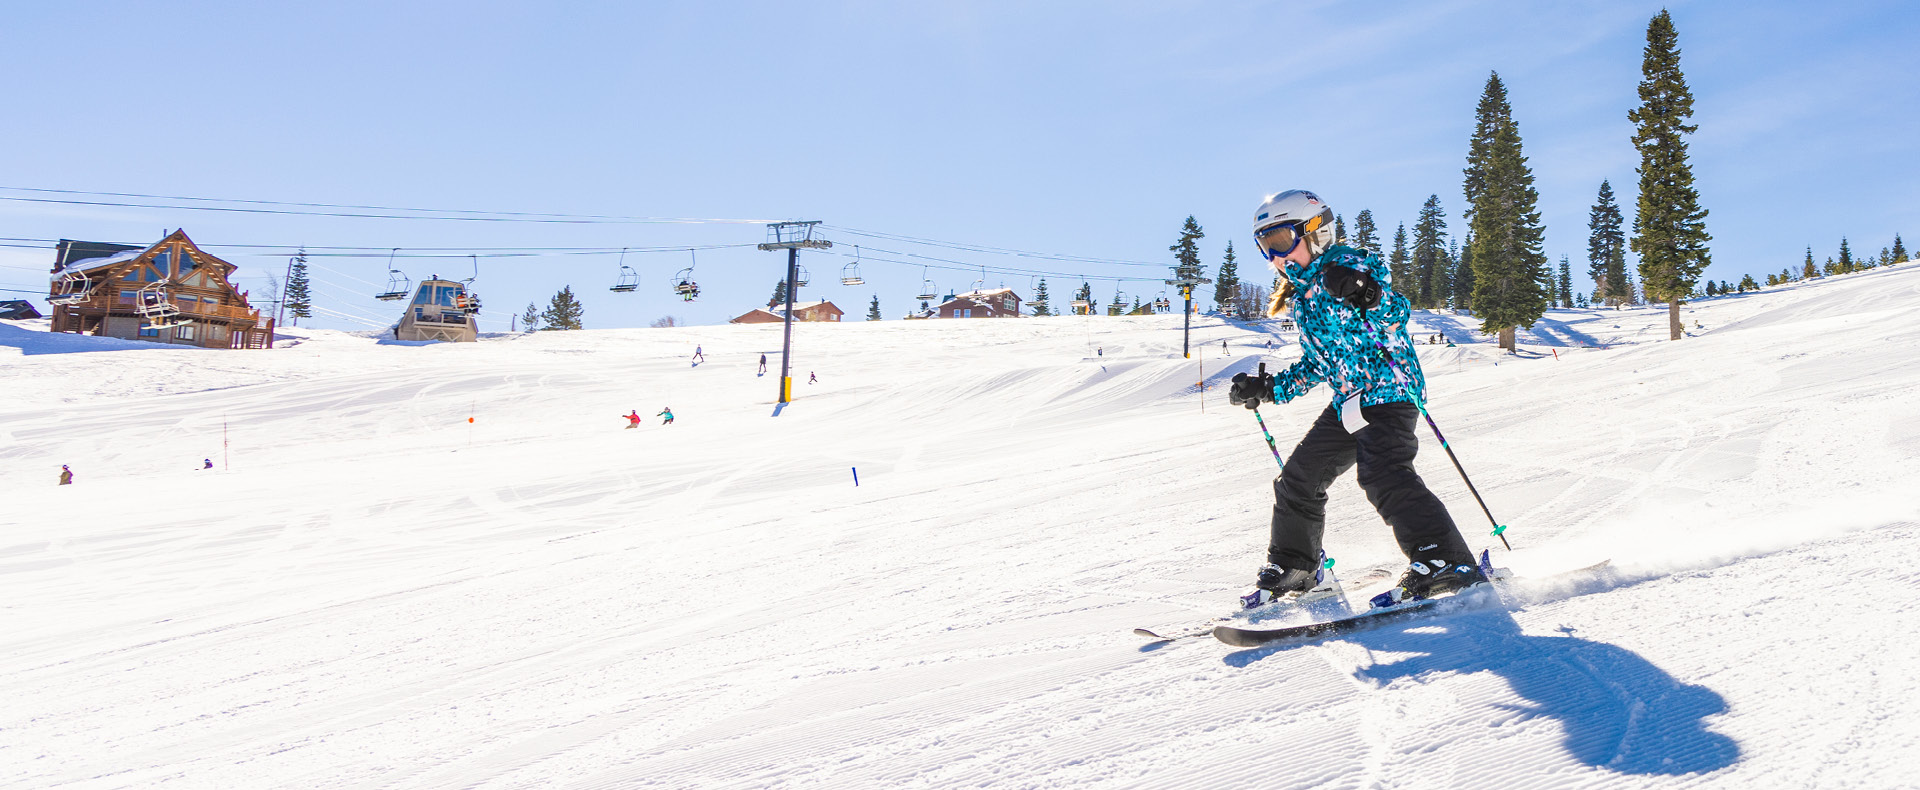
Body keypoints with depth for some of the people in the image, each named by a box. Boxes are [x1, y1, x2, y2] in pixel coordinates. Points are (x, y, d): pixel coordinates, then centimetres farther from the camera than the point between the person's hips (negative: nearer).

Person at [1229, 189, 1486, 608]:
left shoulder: (1348, 264, -6)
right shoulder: (1303, 295, 18)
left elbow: (1397, 315, -17)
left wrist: (1370, 296, -37)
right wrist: (1268, 389, 21)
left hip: (1387, 389, -9)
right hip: (1348, 402, 9)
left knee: (1383, 474, -26)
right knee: (1298, 479, 10)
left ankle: (1446, 562, -24)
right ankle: (1290, 568, 24)